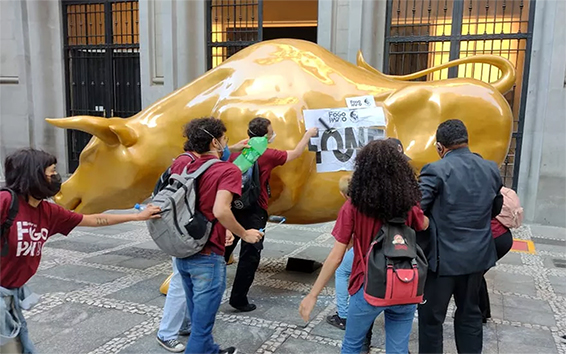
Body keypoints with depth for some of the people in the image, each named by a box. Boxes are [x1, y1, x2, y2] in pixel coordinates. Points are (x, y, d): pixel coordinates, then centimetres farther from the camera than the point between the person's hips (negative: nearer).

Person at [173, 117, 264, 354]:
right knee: (202, 326, 8)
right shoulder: (228, 170, -16)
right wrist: (244, 234, -14)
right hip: (207, 257, -7)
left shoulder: (180, 164, 2)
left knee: (198, 317, 25)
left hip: (182, 253, 7)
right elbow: (220, 210, -30)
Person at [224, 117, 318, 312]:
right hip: (254, 212, -5)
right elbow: (295, 153, 5)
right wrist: (308, 135, 20)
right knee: (250, 256, 5)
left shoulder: (236, 151, 2)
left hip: (234, 207, 6)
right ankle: (238, 299, 12)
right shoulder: (268, 155, -9)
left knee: (224, 250, 17)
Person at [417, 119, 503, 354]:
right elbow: (495, 210, 14)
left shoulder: (436, 171, -17)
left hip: (443, 256, -6)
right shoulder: (491, 169, 2)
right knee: (469, 312, 21)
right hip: (478, 255, 6)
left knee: (431, 317, 9)